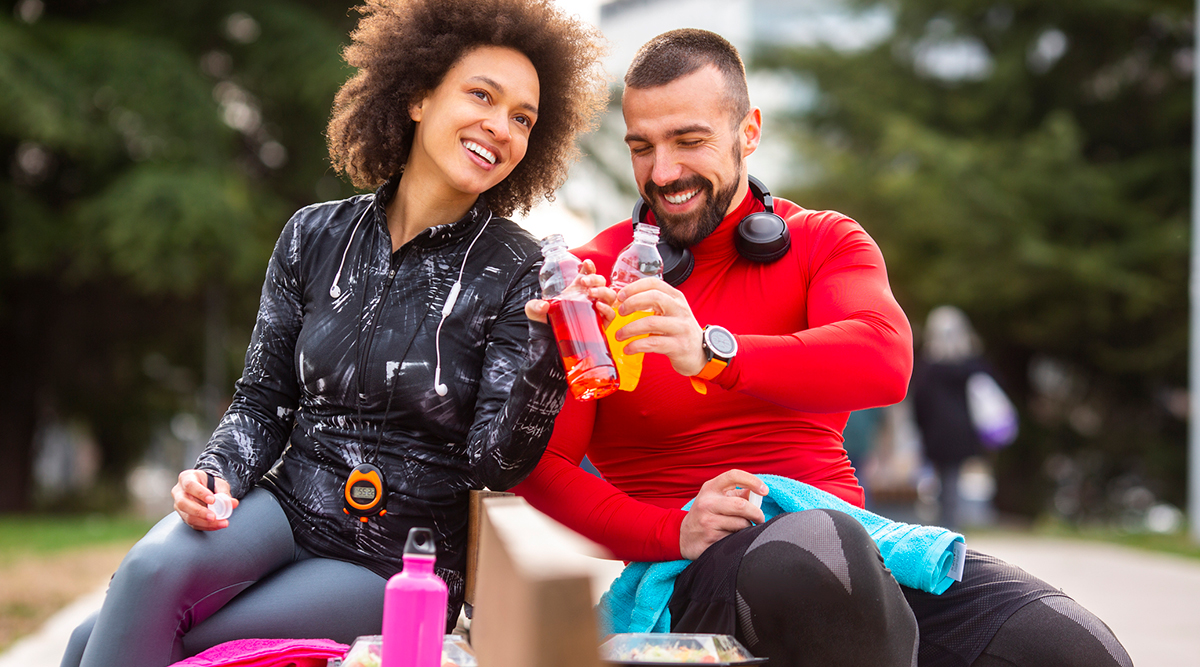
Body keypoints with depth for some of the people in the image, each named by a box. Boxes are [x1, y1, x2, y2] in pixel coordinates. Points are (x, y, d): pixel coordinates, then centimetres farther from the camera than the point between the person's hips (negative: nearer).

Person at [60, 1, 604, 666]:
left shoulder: (518, 274, -7)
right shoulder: (316, 237, 4)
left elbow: (495, 464, -13)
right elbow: (263, 402, 10)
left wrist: (553, 331, -27)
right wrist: (218, 474, -10)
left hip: (397, 565, -3)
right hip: (290, 507, 4)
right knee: (151, 570, -29)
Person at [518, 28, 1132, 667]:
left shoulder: (824, 242, 11)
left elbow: (885, 360, -13)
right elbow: (542, 465, -1)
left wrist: (713, 353, -30)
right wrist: (675, 531, -19)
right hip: (701, 562, -1)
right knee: (820, 551, -39)